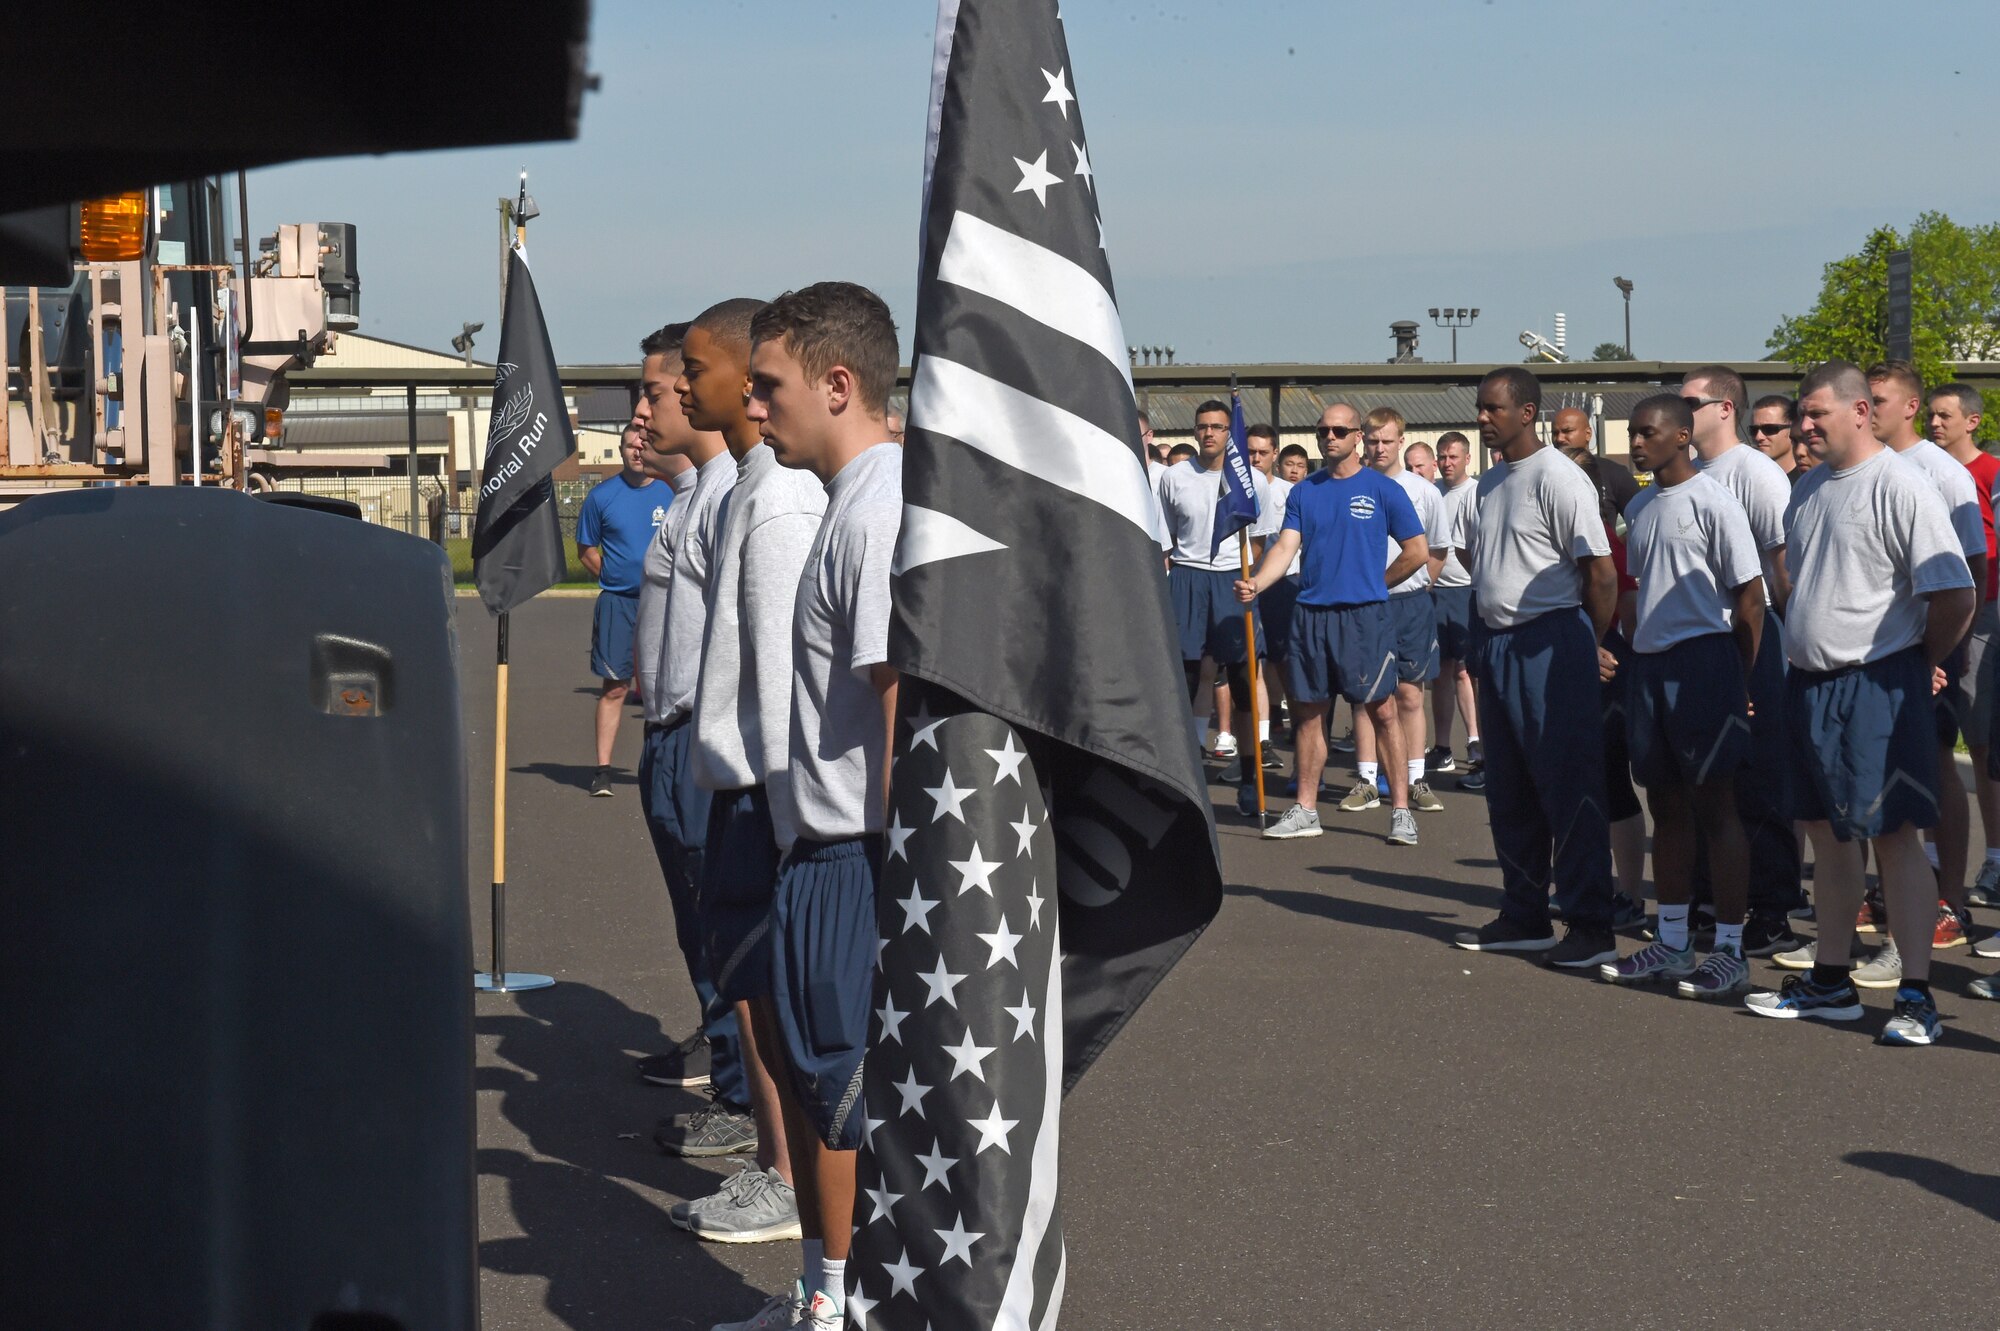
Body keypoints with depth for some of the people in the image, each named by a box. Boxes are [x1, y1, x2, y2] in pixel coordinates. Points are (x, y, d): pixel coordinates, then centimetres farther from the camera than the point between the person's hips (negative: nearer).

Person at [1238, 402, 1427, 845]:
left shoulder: (1383, 490, 0)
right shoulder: (1303, 492, 10)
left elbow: (1417, 551, 4)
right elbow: (1286, 547, 2)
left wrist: (1375, 585, 7)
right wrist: (1255, 582, -15)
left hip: (1364, 614, -4)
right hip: (1310, 613, 4)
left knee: (1382, 710, -5)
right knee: (1310, 711, 7)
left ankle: (1401, 810, -1)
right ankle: (1305, 811, 15)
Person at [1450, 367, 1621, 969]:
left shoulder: (1559, 478, -13)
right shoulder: (1489, 483, 14)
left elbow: (1602, 573, -14)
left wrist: (1590, 647, -4)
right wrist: (1488, 636, 15)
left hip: (1551, 643, -9)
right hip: (1497, 644, 9)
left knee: (1569, 788, -6)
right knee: (1508, 790, 13)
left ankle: (1590, 925, -2)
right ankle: (1524, 918, 22)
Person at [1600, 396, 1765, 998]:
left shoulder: (1712, 502, -10)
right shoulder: (1639, 506, 13)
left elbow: (1748, 597, -10)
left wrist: (1743, 681, -9)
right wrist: (1633, 646, 15)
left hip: (1703, 660, -8)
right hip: (1649, 662, 8)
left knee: (1714, 805, -4)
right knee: (1666, 805, 12)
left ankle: (1730, 952, 0)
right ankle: (1672, 942, 20)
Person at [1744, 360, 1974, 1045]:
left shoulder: (1900, 488, -13)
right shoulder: (1810, 488, 13)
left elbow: (1955, 594, -17)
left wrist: (1923, 661, -4)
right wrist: (1802, 650, 15)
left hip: (1878, 686, -8)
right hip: (1810, 683, 8)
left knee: (1891, 833, -8)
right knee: (1827, 832, 14)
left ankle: (1916, 997, -4)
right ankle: (1831, 982, 23)